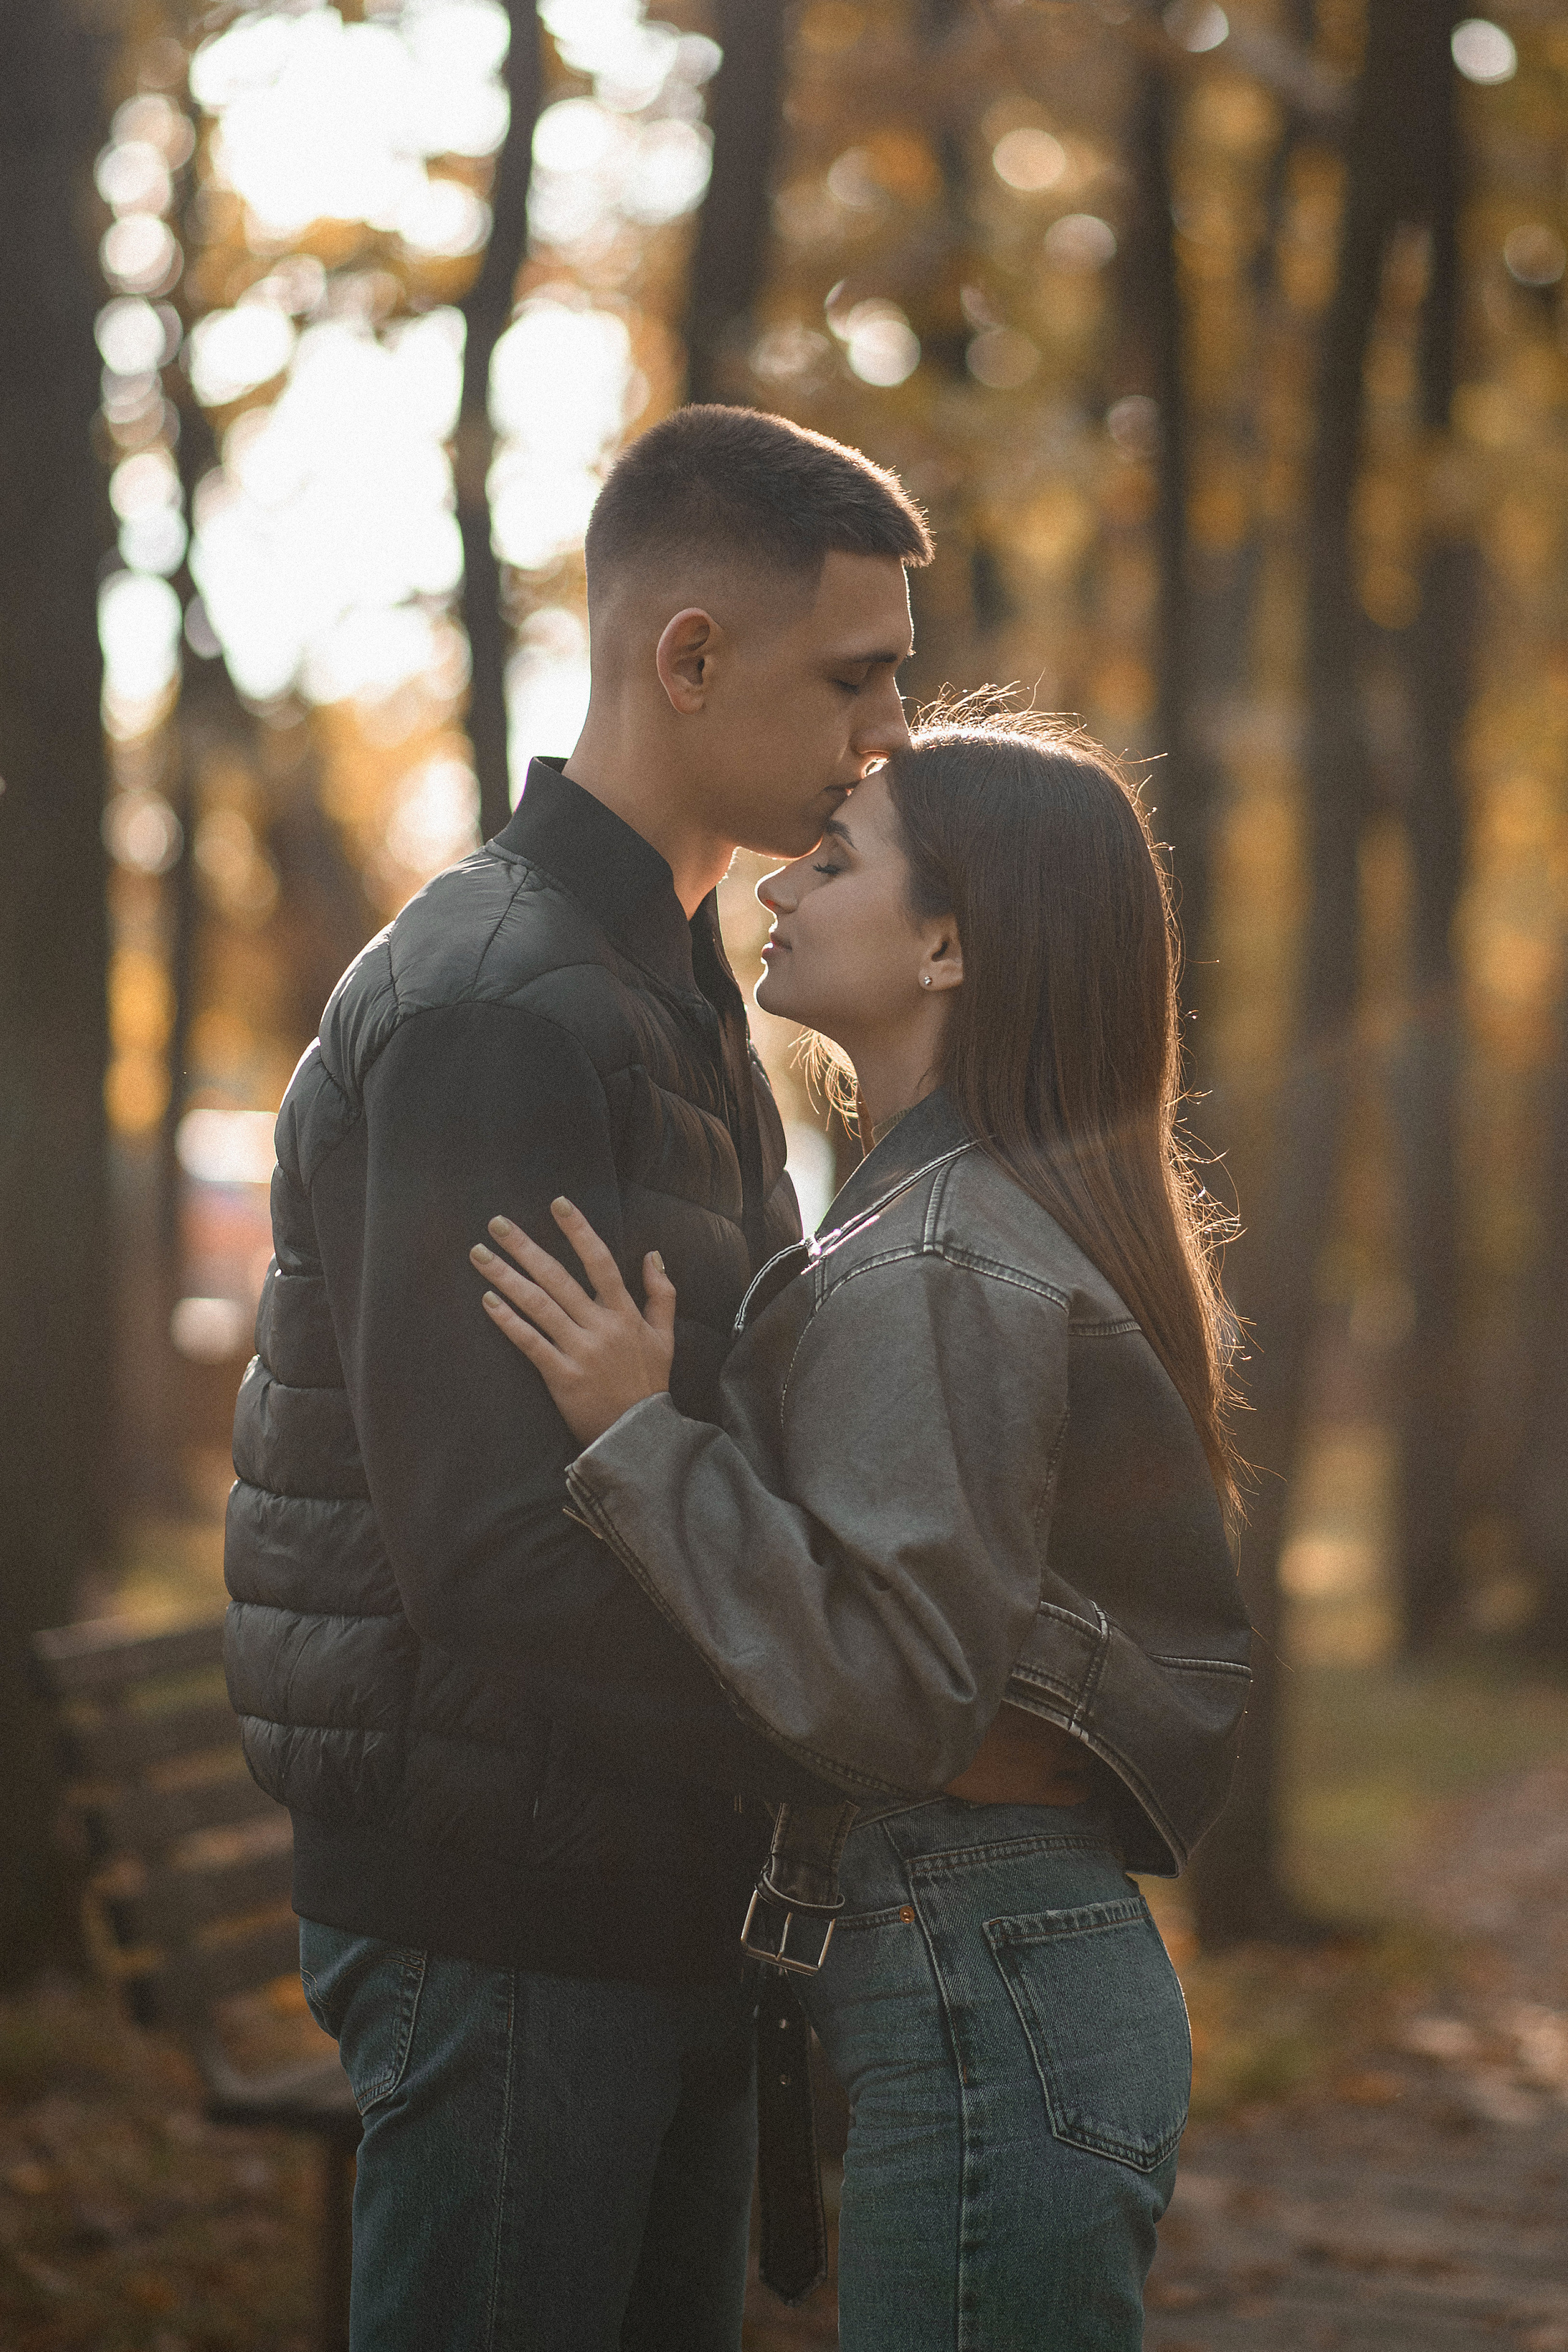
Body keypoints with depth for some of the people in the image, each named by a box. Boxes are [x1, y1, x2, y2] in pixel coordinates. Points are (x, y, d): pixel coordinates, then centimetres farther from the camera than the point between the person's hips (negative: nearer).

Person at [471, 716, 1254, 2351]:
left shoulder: (934, 1269, -17)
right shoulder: (1042, 1220, 13)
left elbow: (892, 1694, -22)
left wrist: (636, 1439, -19)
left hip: (983, 2002, -10)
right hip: (1067, 1954, 10)